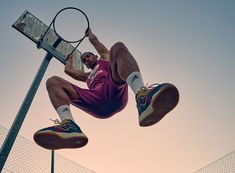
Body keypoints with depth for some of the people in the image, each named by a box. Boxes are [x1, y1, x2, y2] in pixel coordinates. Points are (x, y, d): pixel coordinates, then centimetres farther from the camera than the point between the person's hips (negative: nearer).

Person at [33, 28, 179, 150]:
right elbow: (68, 70, 51)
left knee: (118, 47, -24)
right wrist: (70, 59, 69)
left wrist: (89, 33, 60)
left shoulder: (105, 59, 40)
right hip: (97, 107, 4)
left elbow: (94, 40, 40)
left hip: (115, 91, -3)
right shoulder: (88, 76, 48)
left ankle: (143, 97, -52)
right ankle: (69, 125, -43)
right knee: (53, 82, -9)